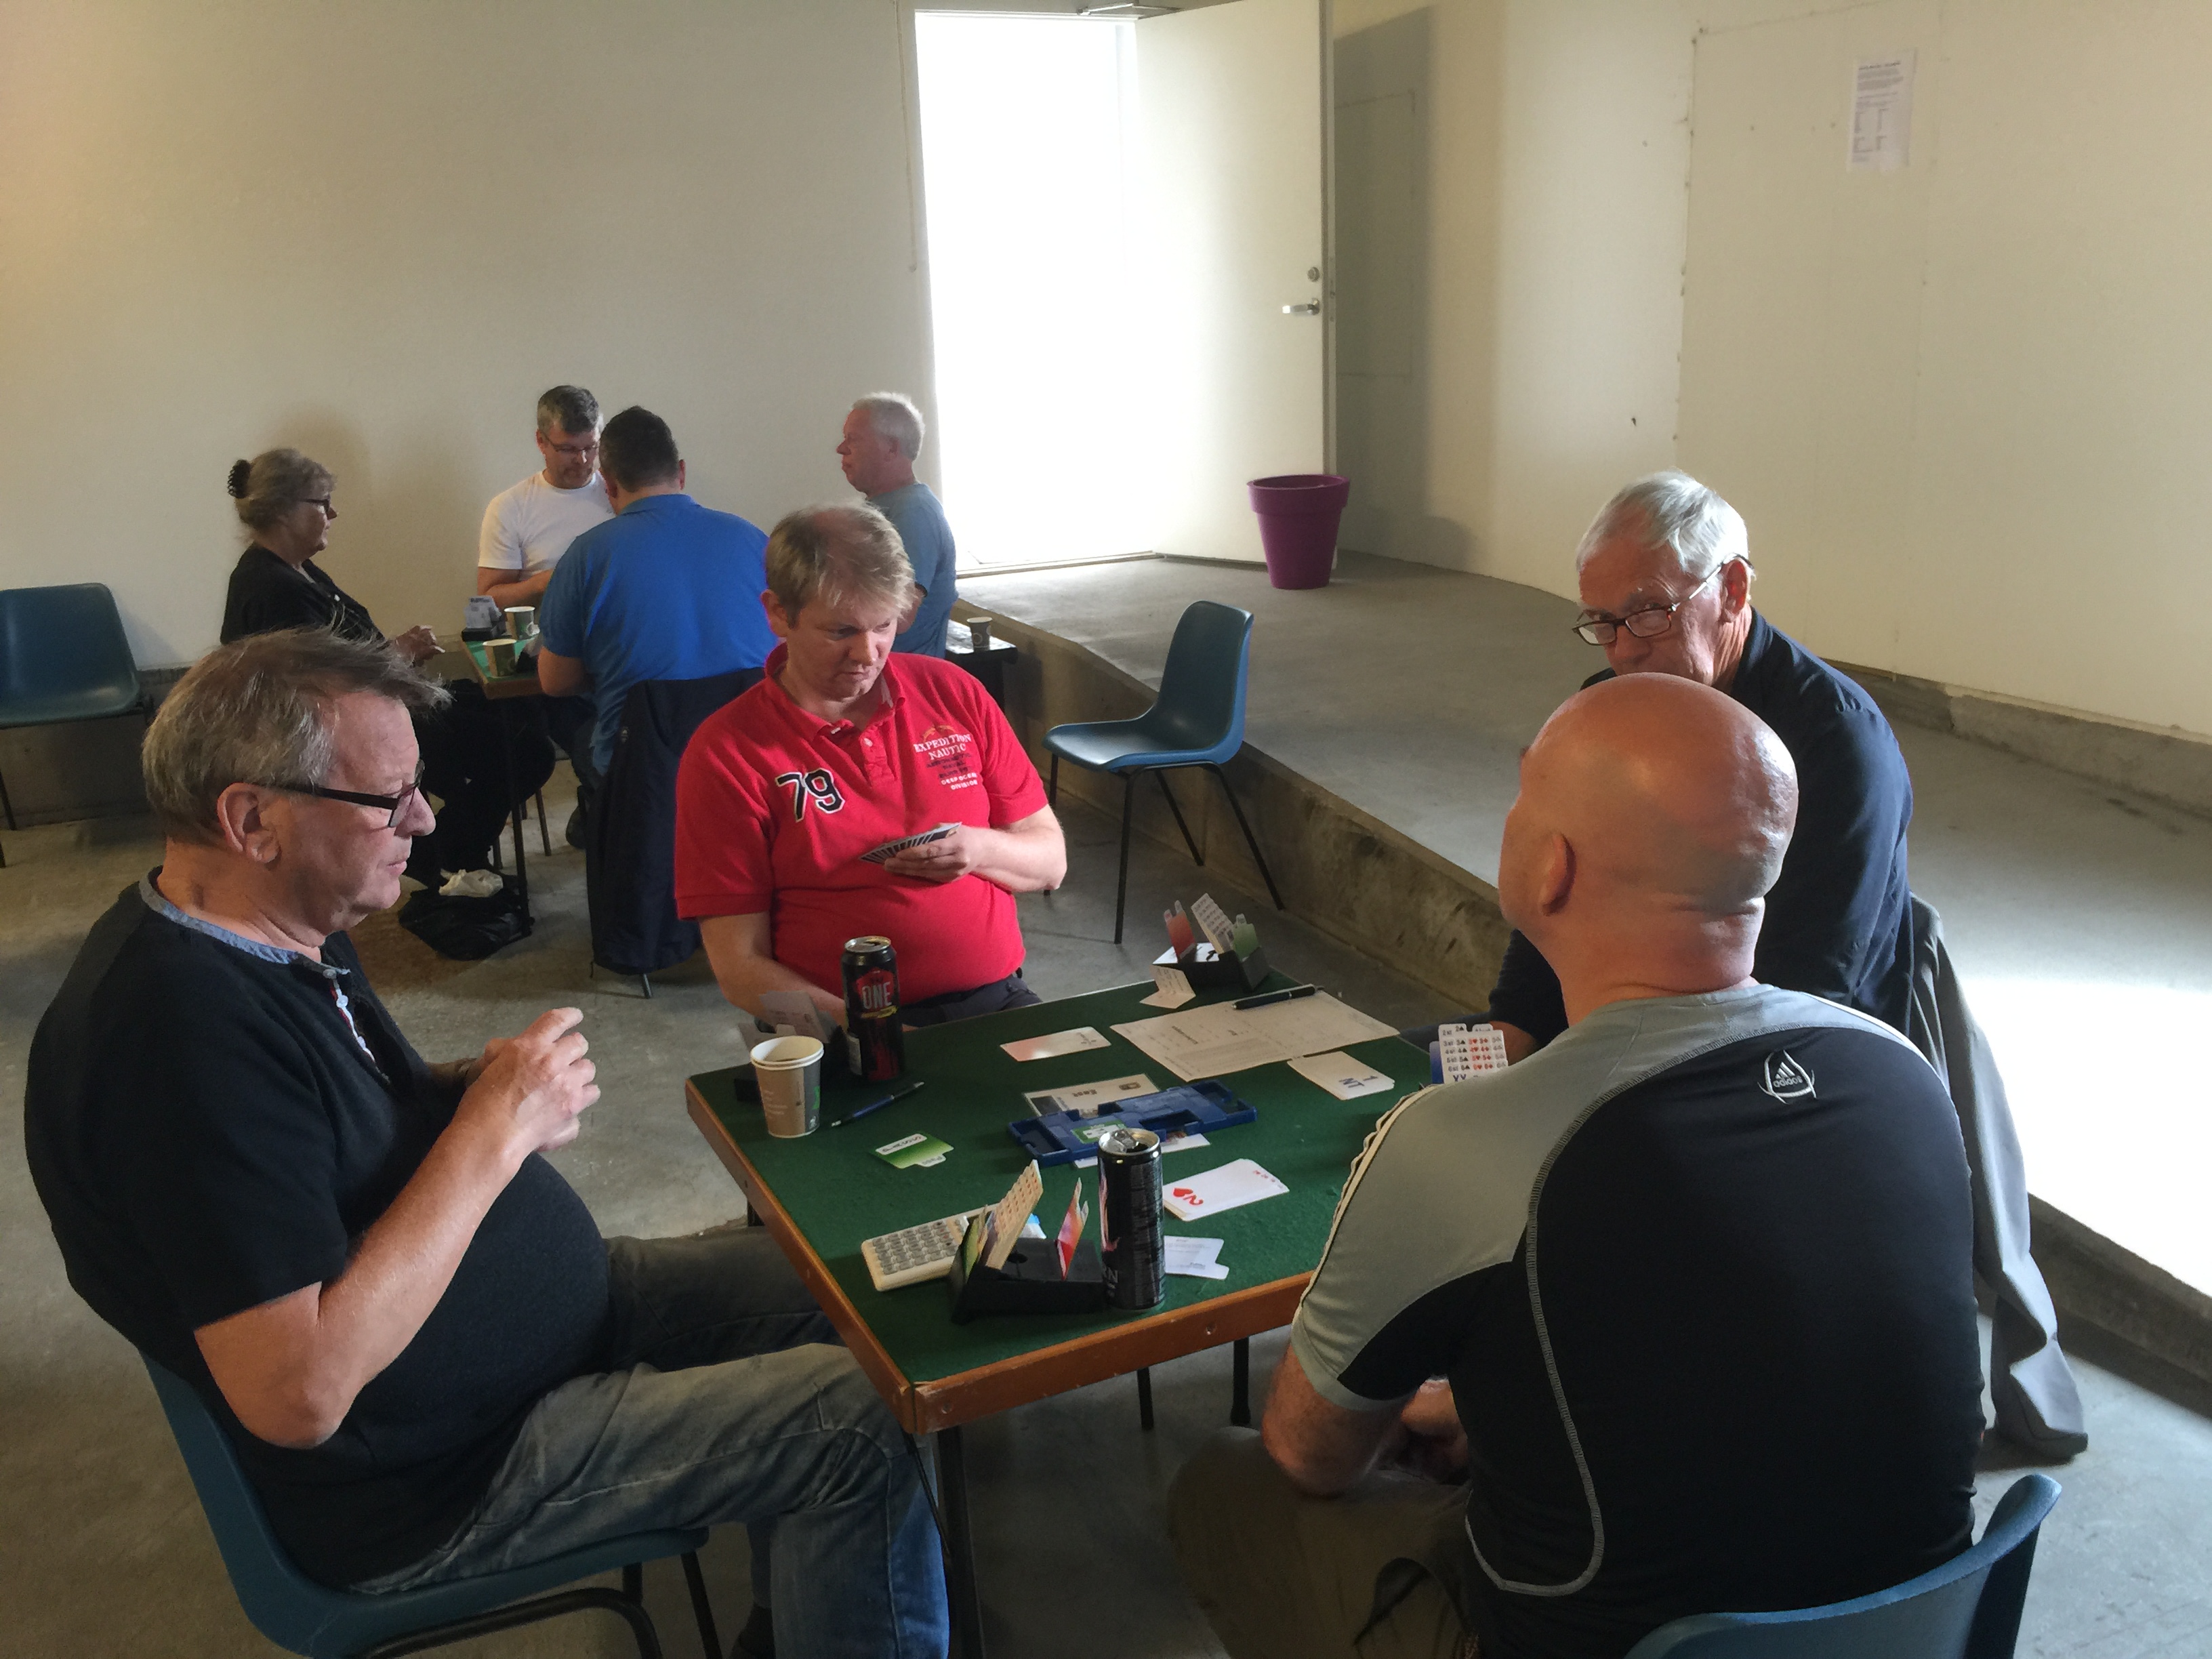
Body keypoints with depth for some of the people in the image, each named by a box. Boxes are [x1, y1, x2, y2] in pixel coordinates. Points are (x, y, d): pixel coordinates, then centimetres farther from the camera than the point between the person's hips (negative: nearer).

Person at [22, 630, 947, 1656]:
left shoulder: (284, 937, 0)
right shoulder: (177, 1032, -31)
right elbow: (298, 1393, -34)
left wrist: (478, 1090, -8)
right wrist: (491, 1134, -29)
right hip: (434, 1477, -10)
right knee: (861, 1423, -13)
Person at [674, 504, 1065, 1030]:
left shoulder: (954, 692, 11)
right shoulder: (726, 755, 0)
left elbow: (1050, 862, 16)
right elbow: (740, 967, -2)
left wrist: (980, 850, -6)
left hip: (997, 1003, 3)